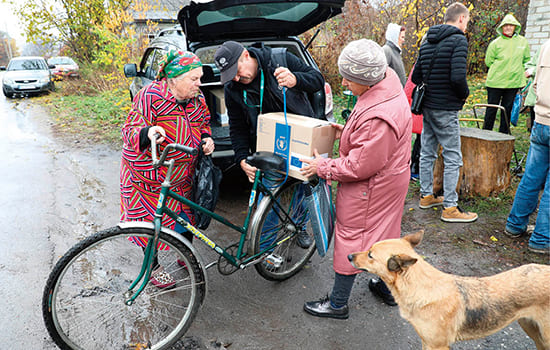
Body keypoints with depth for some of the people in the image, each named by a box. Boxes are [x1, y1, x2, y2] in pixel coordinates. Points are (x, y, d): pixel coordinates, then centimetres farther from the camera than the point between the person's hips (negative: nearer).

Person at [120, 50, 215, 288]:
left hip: (182, 176, 6)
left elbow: (203, 123, 17)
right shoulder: (151, 96, -19)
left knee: (186, 215, 14)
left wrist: (207, 139, -5)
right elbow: (130, 130, -21)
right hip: (148, 175, -5)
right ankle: (153, 266, 26)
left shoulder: (197, 99, 0)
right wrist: (147, 133, -44)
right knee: (150, 220, 4)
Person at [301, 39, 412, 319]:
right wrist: (346, 132, 5)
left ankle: (338, 303, 22)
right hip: (390, 180, 10)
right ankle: (388, 287, 42)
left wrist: (324, 167, -16)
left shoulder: (377, 117, -34)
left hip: (370, 189, -10)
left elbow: (360, 166, -27)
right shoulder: (388, 89, -1)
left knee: (350, 237, 4)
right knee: (384, 233, 23)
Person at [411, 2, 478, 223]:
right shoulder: (458, 40, -12)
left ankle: (426, 196, 27)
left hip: (427, 106, 8)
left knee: (427, 153, 15)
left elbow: (416, 77, 13)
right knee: (452, 158, -1)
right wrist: (464, 94, -5)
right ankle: (449, 208, 4)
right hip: (446, 109, -8)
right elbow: (458, 77, -23)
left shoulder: (427, 42, 11)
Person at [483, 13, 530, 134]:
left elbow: (526, 60, 16)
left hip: (513, 82, 3)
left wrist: (519, 71, 6)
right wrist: (499, 70, -3)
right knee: (491, 108, 2)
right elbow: (488, 61, 2)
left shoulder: (523, 42, 6)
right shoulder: (496, 43, -3)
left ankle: (503, 134, 20)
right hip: (495, 82, -3)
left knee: (507, 109, 10)